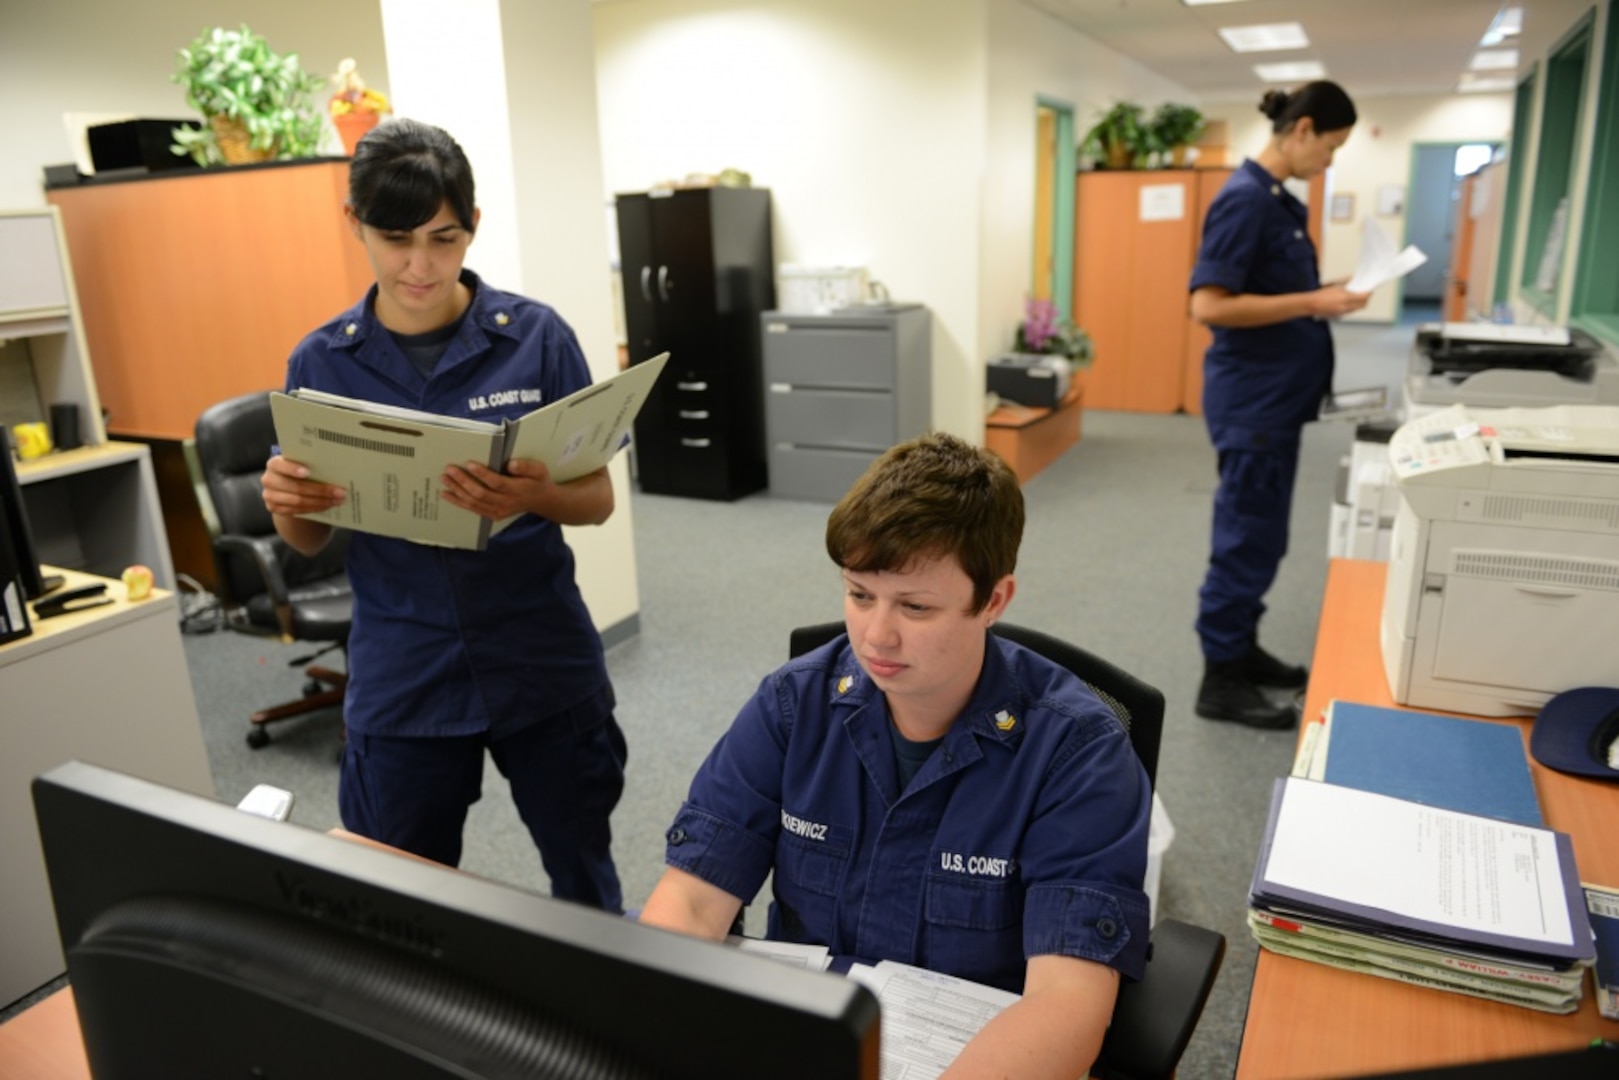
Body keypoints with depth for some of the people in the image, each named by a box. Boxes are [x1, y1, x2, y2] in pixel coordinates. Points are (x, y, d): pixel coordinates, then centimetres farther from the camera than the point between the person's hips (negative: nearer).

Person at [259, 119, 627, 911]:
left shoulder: (536, 337, -6)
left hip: (543, 664, -1)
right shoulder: (322, 362, 0)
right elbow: (310, 538, 6)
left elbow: (598, 500, -4)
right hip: (401, 680, 2)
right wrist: (284, 500, -17)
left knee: (584, 875, 14)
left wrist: (532, 497, -26)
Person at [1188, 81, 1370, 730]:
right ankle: (1221, 680, 10)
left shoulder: (1278, 199, 12)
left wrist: (1321, 294, 8)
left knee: (1261, 537, 17)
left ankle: (1242, 650, 30)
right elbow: (1210, 305, -24)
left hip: (1276, 395, 10)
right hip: (1252, 397, -10)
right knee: (1246, 540, -2)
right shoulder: (1245, 198, -17)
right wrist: (1312, 304, -21)